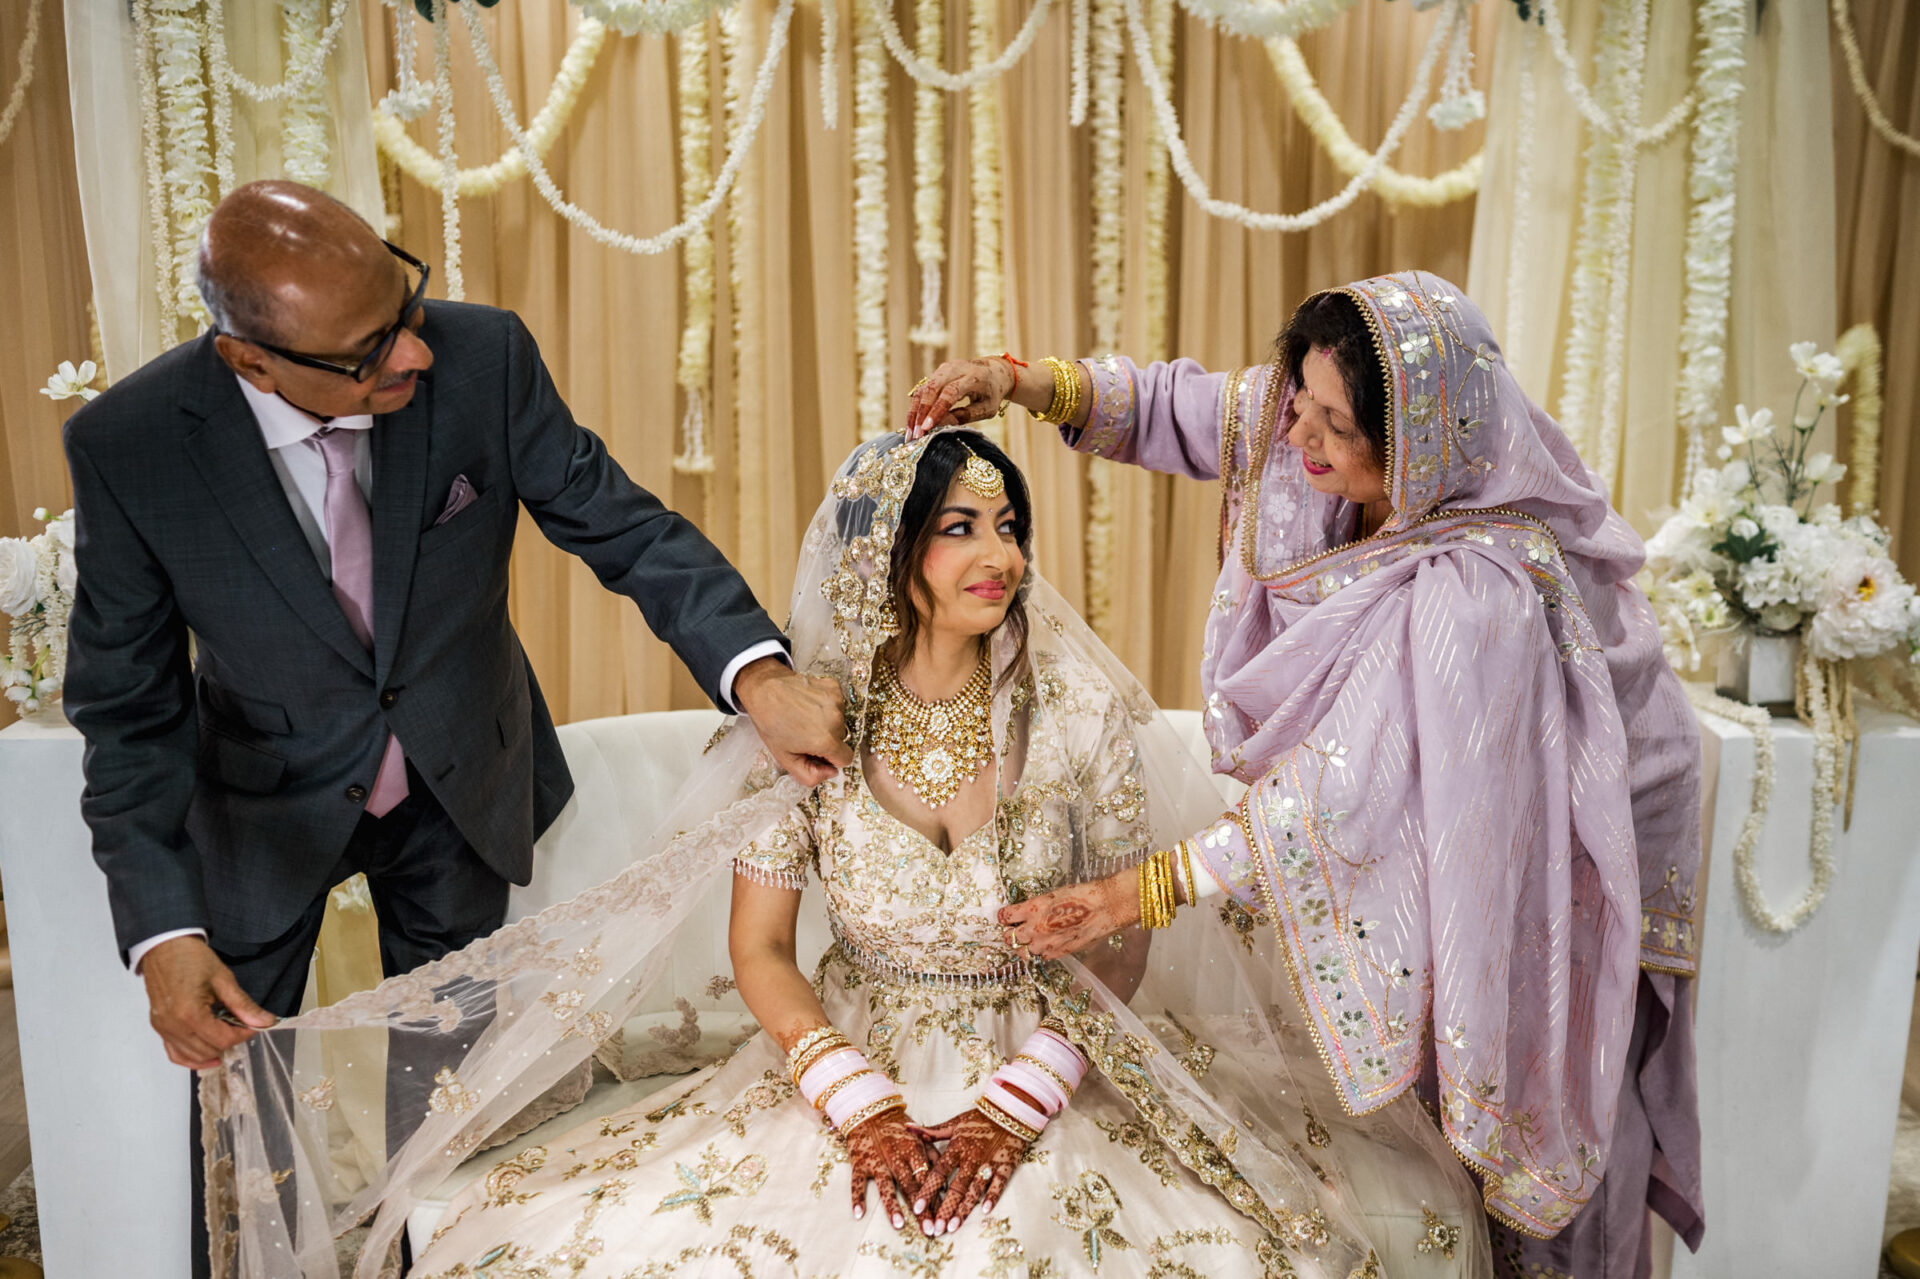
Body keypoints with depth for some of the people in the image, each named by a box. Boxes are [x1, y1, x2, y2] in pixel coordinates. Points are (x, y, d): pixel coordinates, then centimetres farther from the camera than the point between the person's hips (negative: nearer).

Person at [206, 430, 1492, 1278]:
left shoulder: (1078, 715, -8)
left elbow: (1123, 943, -4)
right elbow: (761, 948, -4)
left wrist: (1016, 1106, -17)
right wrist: (861, 1105, -17)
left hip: (1051, 1058, 1)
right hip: (852, 1054, 0)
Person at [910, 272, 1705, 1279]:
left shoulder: (1476, 592, -40)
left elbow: (1345, 799, -38)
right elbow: (1182, 409, -6)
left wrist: (1138, 894, -35)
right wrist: (1026, 383, -21)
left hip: (1566, 846, -7)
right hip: (1450, 813, 7)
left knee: (1537, 1109, 13)